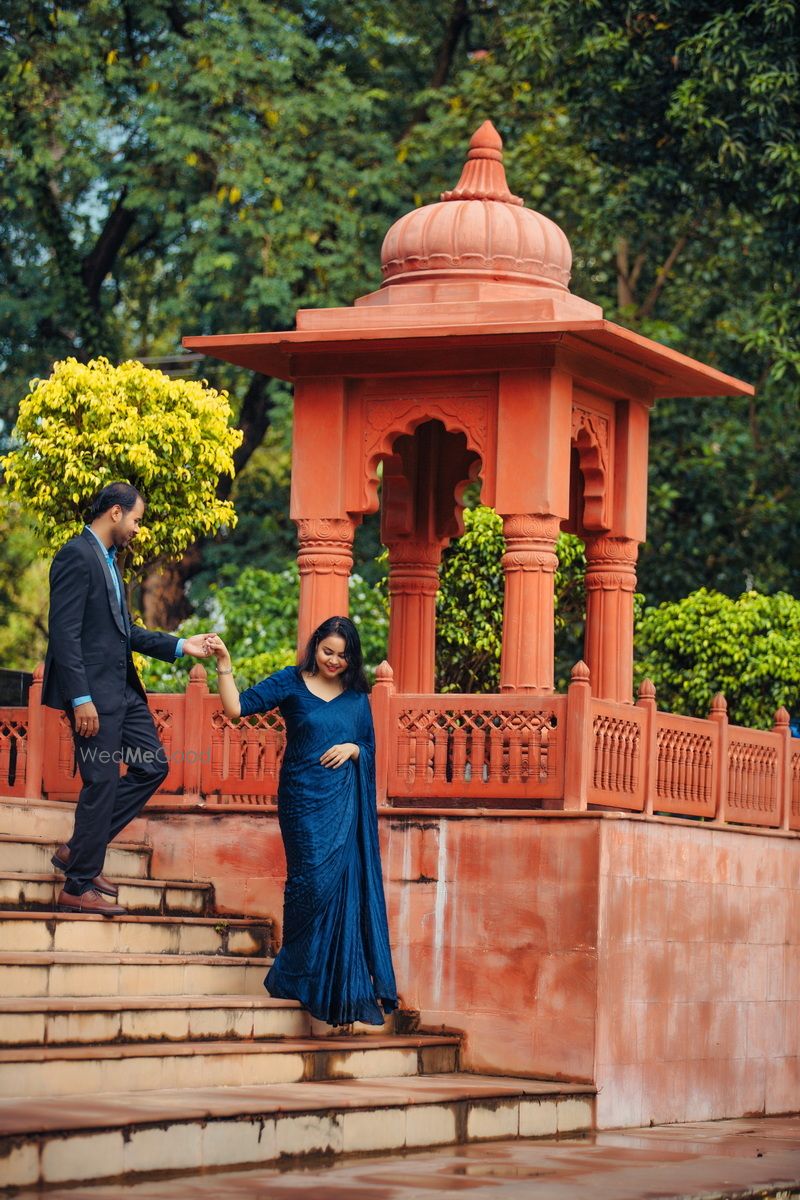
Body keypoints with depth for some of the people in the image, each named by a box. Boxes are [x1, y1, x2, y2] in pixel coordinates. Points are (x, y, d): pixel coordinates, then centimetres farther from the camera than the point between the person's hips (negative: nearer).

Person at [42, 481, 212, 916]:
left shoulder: (107, 559, 16)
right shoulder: (76, 556, -14)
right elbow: (65, 633, -19)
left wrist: (180, 646, 14)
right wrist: (82, 699, -22)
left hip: (121, 689, 10)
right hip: (94, 691, -10)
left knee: (152, 767, 12)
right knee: (101, 782, -5)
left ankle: (79, 850, 19)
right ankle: (78, 887, 6)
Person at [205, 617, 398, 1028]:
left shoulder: (357, 696, 11)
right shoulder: (290, 682, 0)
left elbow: (370, 748, 16)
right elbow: (237, 707, -8)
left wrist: (353, 749, -5)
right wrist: (224, 665, -17)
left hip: (345, 804, 3)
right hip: (304, 799, -3)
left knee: (346, 883, -1)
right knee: (314, 881, -10)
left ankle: (340, 984, 9)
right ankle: (296, 973, 6)